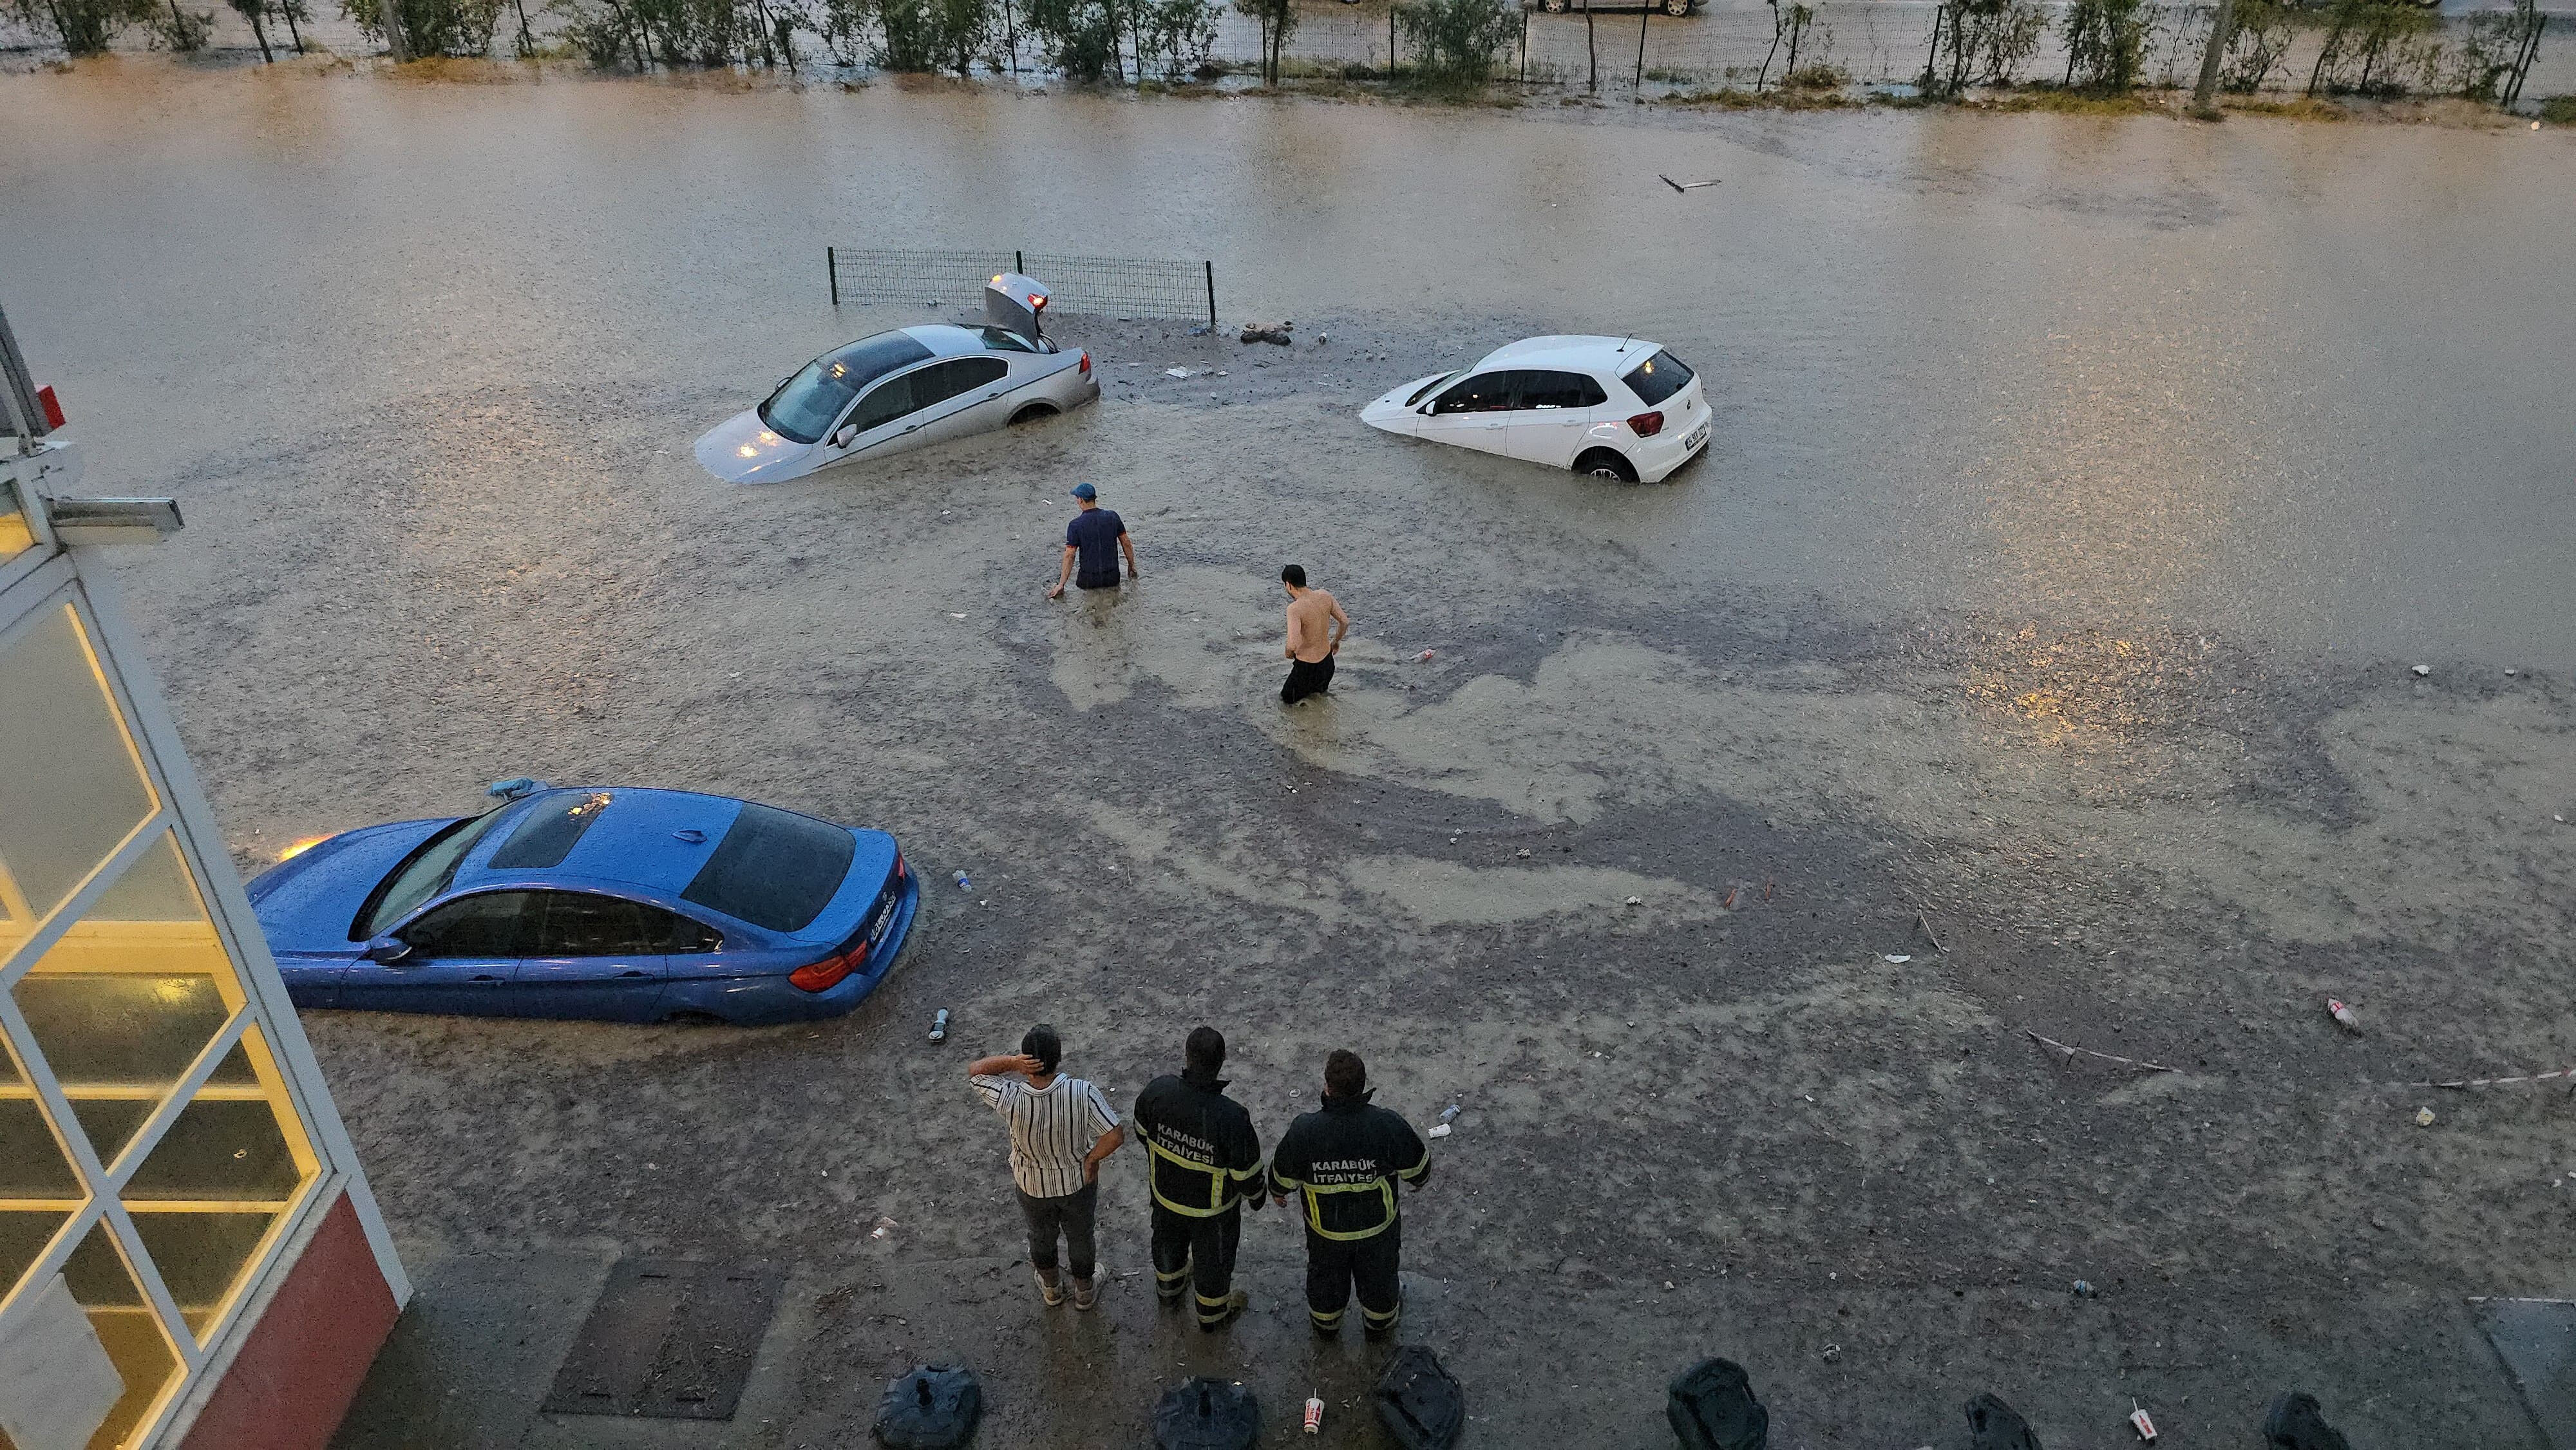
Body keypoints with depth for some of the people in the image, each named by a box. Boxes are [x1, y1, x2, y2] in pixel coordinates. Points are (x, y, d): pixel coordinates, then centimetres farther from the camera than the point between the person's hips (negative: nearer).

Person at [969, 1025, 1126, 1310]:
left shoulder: (1011, 1099, -34)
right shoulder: (1081, 1093, -35)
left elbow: (974, 1070, -18)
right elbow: (1116, 1135, -31)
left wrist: (1012, 1062, -35)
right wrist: (1091, 1159, -12)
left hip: (1033, 1186, 1)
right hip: (1078, 1181, 0)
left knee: (1041, 1236, 31)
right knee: (1080, 1238, 28)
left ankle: (1051, 1288, 57)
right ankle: (1084, 1292, 53)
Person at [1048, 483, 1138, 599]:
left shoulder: (1075, 525, -12)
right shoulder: (1113, 516, -3)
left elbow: (1070, 556, -14)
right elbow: (1126, 543, 3)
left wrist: (1061, 585, -11)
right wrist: (1132, 566, 18)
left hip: (1088, 580, -4)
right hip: (1113, 578, 4)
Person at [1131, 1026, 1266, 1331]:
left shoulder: (1158, 1091, -28)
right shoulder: (1231, 1118, -40)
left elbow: (1142, 1130, -5)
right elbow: (1247, 1169, -23)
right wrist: (1255, 1195, 0)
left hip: (1166, 1192, 4)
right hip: (1212, 1208, -4)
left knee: (1168, 1240, 33)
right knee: (1213, 1258, 25)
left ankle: (1168, 1288, 62)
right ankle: (1213, 1313, 51)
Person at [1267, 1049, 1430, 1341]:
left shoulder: (1304, 1131, -31)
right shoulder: (1388, 1127, -32)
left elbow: (1283, 1175, -12)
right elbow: (1417, 1165, -13)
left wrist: (1279, 1191, 13)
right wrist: (1419, 1179, 12)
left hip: (1325, 1228, 0)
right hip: (1378, 1226, 0)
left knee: (1326, 1274, 30)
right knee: (1378, 1273, 29)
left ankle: (1325, 1321, 56)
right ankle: (1380, 1322, 55)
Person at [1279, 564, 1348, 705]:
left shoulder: (1295, 608, -28)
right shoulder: (1325, 596, -10)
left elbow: (1293, 644, -35)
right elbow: (1345, 622, -1)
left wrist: (1288, 653, -11)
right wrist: (1336, 641, 17)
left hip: (1306, 665, -7)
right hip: (1327, 660, 7)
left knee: (1286, 699, 18)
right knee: (1321, 689, 37)